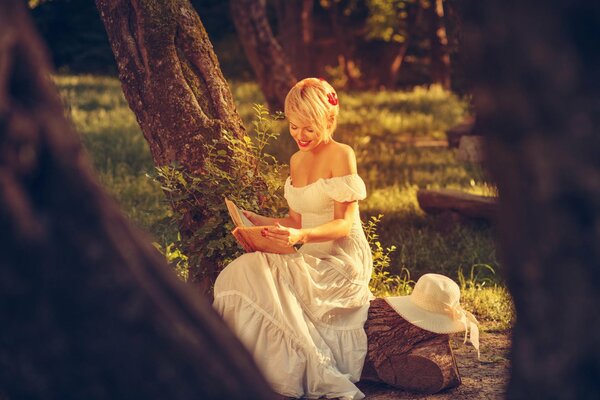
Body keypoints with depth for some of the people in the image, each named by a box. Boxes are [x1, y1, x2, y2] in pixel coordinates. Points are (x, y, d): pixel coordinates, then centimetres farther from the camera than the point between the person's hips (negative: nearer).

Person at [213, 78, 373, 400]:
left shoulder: (341, 156, -9)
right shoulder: (297, 160, 14)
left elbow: (344, 224, -14)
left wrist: (302, 236, -31)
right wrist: (258, 221, 0)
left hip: (341, 263, -7)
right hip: (312, 261, 7)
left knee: (255, 275, -25)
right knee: (241, 273, -16)